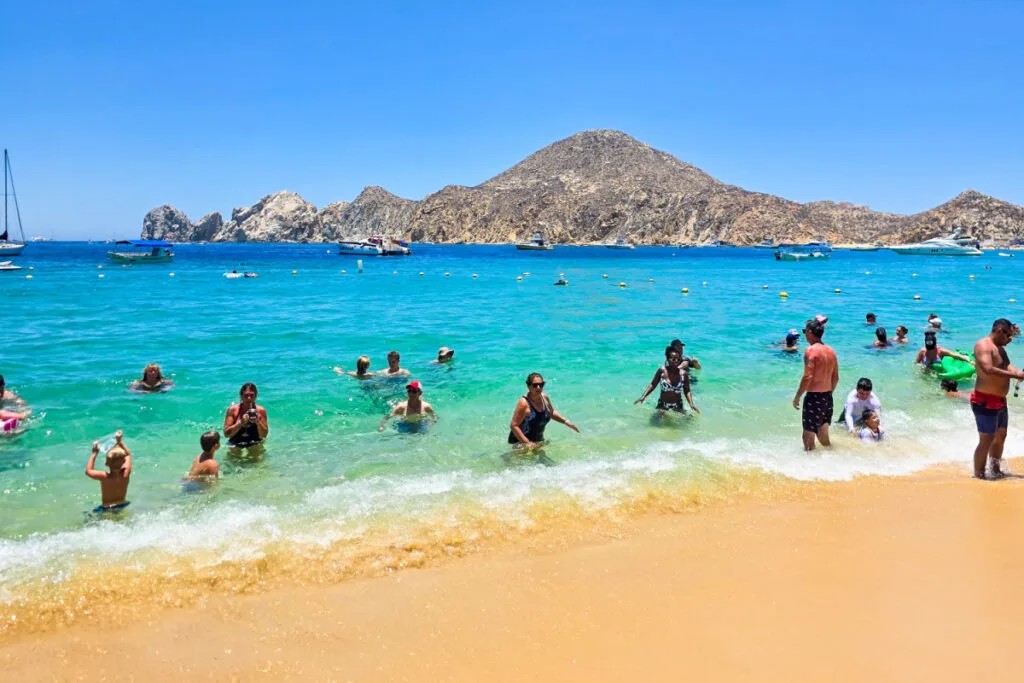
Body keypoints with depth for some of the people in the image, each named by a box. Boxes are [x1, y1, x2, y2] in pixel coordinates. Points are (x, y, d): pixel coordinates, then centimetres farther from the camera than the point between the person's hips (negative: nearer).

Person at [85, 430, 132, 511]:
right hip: (122, 507, 3)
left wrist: (94, 453, -6)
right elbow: (128, 455, -1)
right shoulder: (125, 474, -19)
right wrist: (119, 441, 2)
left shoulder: (104, 477, -27)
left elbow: (88, 471, -7)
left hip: (106, 510, -3)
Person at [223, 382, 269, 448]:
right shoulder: (232, 410, -7)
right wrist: (240, 423, -24)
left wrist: (258, 422, -22)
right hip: (235, 446, 0)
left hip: (255, 445, 0)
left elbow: (264, 435, -6)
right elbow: (226, 433, -11)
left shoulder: (261, 410, -6)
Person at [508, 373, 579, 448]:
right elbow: (514, 425, -23)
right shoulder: (524, 403, -22)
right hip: (521, 441, -7)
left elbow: (552, 413, 20)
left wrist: (565, 421, 8)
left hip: (538, 440, 7)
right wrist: (527, 443, -28)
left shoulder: (545, 397, -1)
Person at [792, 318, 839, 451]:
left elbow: (807, 377, -20)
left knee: (808, 434, -1)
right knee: (822, 432, 21)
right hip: (827, 396, 8)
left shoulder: (811, 350, -14)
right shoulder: (830, 351, 9)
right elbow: (836, 378, 15)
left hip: (814, 396, -8)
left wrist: (797, 397, -13)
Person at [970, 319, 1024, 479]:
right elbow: (988, 370, -28)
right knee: (986, 441, -7)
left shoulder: (999, 347, 17)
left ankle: (995, 471, 36)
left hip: (1000, 401, 11)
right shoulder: (983, 345, -15)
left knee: (1000, 436, 21)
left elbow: (1007, 366, 8)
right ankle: (979, 476, 2)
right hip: (985, 401, -10)